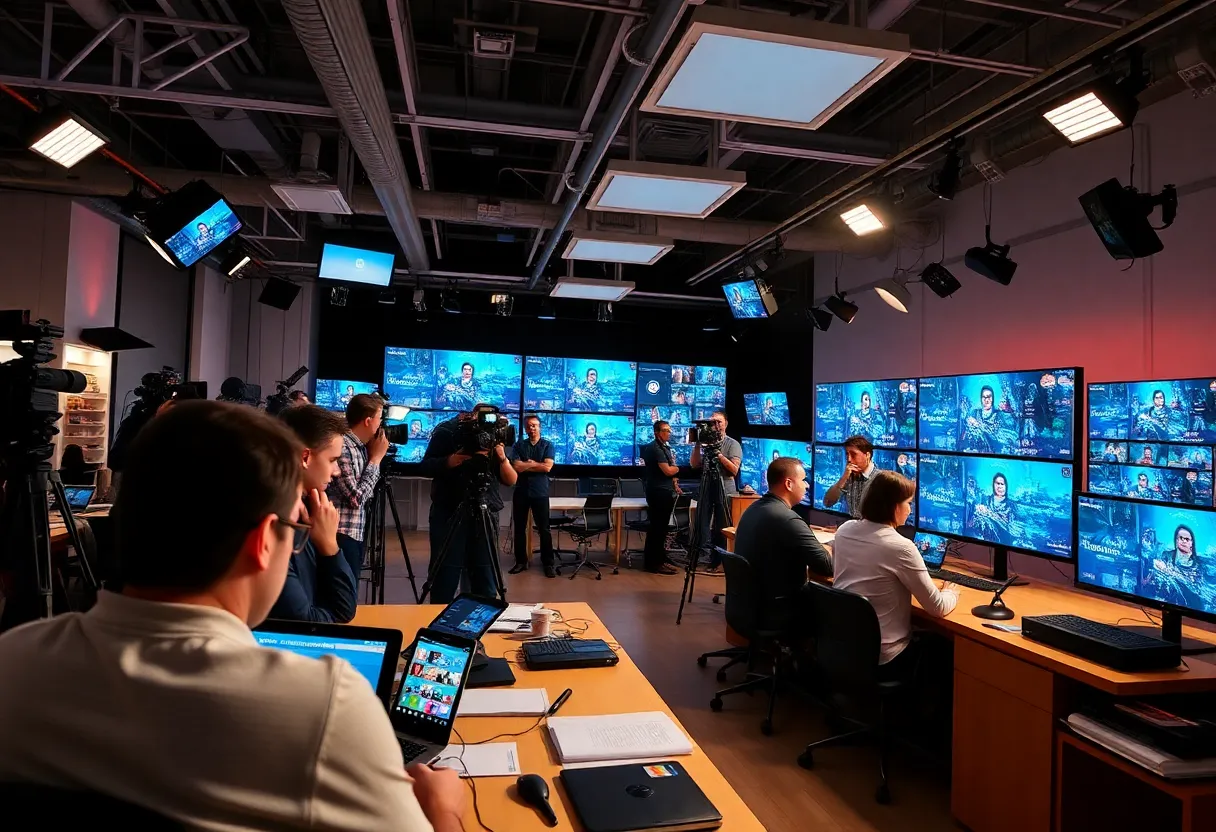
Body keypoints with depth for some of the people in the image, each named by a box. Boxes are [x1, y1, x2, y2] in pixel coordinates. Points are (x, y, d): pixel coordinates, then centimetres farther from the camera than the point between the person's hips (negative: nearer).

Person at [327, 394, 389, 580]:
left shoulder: (360, 446, 9)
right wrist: (376, 458, -10)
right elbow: (356, 498, -18)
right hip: (341, 535, -9)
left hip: (355, 533, 9)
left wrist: (374, 456, 7)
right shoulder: (342, 446, -18)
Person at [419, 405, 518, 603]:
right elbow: (426, 467, -3)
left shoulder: (496, 439, 6)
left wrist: (502, 459, -17)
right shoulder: (446, 432, 0)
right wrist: (449, 462, -21)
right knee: (445, 576, -3)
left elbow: (511, 480, 1)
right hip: (448, 513, -2)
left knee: (486, 576, 1)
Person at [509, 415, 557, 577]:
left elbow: (547, 467, -10)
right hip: (521, 492, 2)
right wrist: (535, 464, -7)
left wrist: (527, 464, -6)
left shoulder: (547, 445, 3)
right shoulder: (518, 445, 6)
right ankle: (521, 561, 18)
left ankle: (548, 563, 6)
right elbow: (516, 467, -8)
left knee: (544, 529, 0)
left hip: (540, 492, -2)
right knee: (519, 528, 7)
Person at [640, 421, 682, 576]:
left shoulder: (665, 447, 17)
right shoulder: (655, 448, -14)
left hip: (666, 492, 10)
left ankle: (659, 560, 19)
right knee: (656, 528, -7)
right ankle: (652, 563, -2)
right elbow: (668, 470, -20)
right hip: (658, 493, -10)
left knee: (661, 528, 13)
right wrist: (677, 468, 0)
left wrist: (675, 484, 10)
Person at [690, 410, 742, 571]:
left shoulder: (733, 444, -2)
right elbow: (695, 465, 2)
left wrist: (719, 455, -19)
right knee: (702, 522, -1)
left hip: (725, 491, -3)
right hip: (706, 487, 3)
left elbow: (734, 470, -11)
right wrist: (697, 444, -7)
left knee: (722, 526, 6)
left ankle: (716, 559, 17)